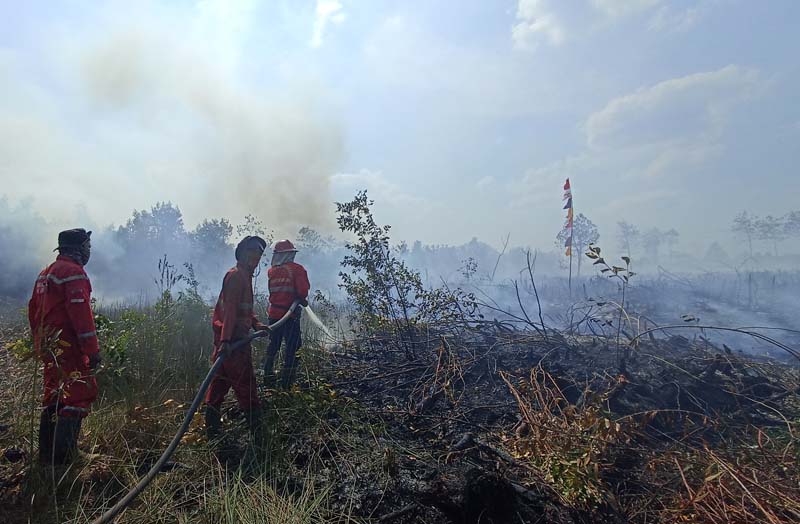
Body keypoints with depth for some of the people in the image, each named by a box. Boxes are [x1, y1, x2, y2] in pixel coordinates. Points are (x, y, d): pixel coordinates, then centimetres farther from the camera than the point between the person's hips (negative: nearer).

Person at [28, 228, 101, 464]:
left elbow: (33, 310, 24)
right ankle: (63, 452, -12)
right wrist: (93, 349, -21)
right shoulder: (74, 272, -12)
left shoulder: (46, 273, 19)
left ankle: (47, 452, 23)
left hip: (47, 346, 10)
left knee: (54, 396, 16)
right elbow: (81, 312, -20)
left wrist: (40, 341, 30)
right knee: (82, 392, -8)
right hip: (68, 345, -10)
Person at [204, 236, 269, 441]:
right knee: (246, 386, -2)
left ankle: (213, 433, 25)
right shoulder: (236, 275, -13)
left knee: (219, 385, 15)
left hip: (230, 339, 10)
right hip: (232, 340, -10)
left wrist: (256, 324, 8)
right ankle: (256, 434, 7)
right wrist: (226, 340, -32)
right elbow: (230, 309, -25)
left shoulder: (244, 276, 19)